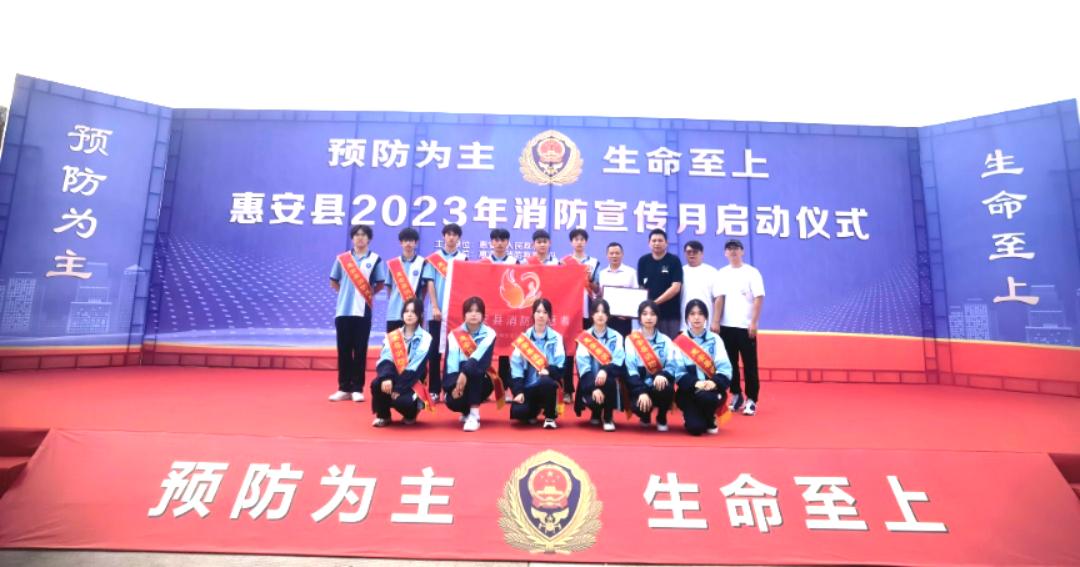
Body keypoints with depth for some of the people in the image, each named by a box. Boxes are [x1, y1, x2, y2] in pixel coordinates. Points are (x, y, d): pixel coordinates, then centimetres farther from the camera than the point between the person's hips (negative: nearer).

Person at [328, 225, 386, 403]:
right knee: (343, 350, 5)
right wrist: (347, 292, 5)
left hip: (363, 311, -2)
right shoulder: (342, 258, 7)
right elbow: (333, 282, 13)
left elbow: (380, 284, 3)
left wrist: (368, 294, 0)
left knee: (360, 351, 2)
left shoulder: (375, 259, 1)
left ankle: (357, 389, 8)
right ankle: (344, 388, 13)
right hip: (343, 310, 2)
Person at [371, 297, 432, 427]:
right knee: (377, 384, -29)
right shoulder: (392, 336, 7)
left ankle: (411, 414, 8)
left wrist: (399, 388, -21)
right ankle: (383, 415, 1)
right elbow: (384, 359, -8)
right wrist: (386, 378, -29)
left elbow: (415, 367, -14)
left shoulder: (425, 338, -5)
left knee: (402, 400, -32)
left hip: (413, 382, -3)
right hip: (394, 377, 3)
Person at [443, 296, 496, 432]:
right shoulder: (454, 335, -2)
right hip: (458, 379, 1)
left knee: (473, 370, -33)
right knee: (453, 401, -28)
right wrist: (454, 386, -27)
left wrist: (465, 373, -39)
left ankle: (474, 415, -27)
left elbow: (480, 356, -25)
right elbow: (451, 362, -14)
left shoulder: (489, 333, -6)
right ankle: (466, 411, 9)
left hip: (481, 382, -1)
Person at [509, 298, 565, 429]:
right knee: (518, 412, -25)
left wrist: (548, 371, -27)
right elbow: (516, 365, -2)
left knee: (546, 381, -37)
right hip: (527, 385, 1)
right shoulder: (524, 337, 6)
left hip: (546, 383, -1)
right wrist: (518, 391, -13)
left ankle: (550, 417, -9)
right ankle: (533, 412, 16)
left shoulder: (556, 338, 4)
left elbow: (560, 363, -5)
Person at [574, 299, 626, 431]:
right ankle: (596, 413, 12)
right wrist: (593, 387, -24)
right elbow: (582, 364, -11)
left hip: (608, 377, 1)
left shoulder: (616, 337, 5)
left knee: (609, 381, -33)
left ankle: (608, 418, -8)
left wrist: (605, 370, -30)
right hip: (590, 381, 0)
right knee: (593, 399, -29)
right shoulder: (584, 337, 1)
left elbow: (619, 360, -9)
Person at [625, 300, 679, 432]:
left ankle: (662, 418, 1)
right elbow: (630, 369, -9)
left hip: (659, 384, 1)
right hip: (639, 386, -1)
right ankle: (646, 415, 10)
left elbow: (672, 365, -5)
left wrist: (662, 375, -29)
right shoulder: (631, 339, 1)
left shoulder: (665, 340, 7)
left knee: (666, 388, -34)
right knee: (639, 406, -33)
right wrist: (641, 392, -23)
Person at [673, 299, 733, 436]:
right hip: (689, 390, -1)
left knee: (707, 397, -35)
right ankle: (691, 416, 16)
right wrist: (695, 383, -23)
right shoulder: (680, 341, 1)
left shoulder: (714, 339, 5)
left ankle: (711, 420, 0)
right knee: (695, 428, -22)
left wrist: (714, 382, -23)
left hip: (713, 388, 1)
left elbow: (725, 368, -4)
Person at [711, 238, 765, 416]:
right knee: (730, 363, 9)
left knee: (750, 364, 1)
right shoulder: (721, 273, 8)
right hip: (726, 326, 3)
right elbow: (719, 299, 2)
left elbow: (759, 298, -6)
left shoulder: (752, 272, -1)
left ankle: (751, 400, 8)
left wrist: (753, 323, -13)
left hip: (746, 326, -3)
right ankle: (736, 395, 22)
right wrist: (715, 322, -5)